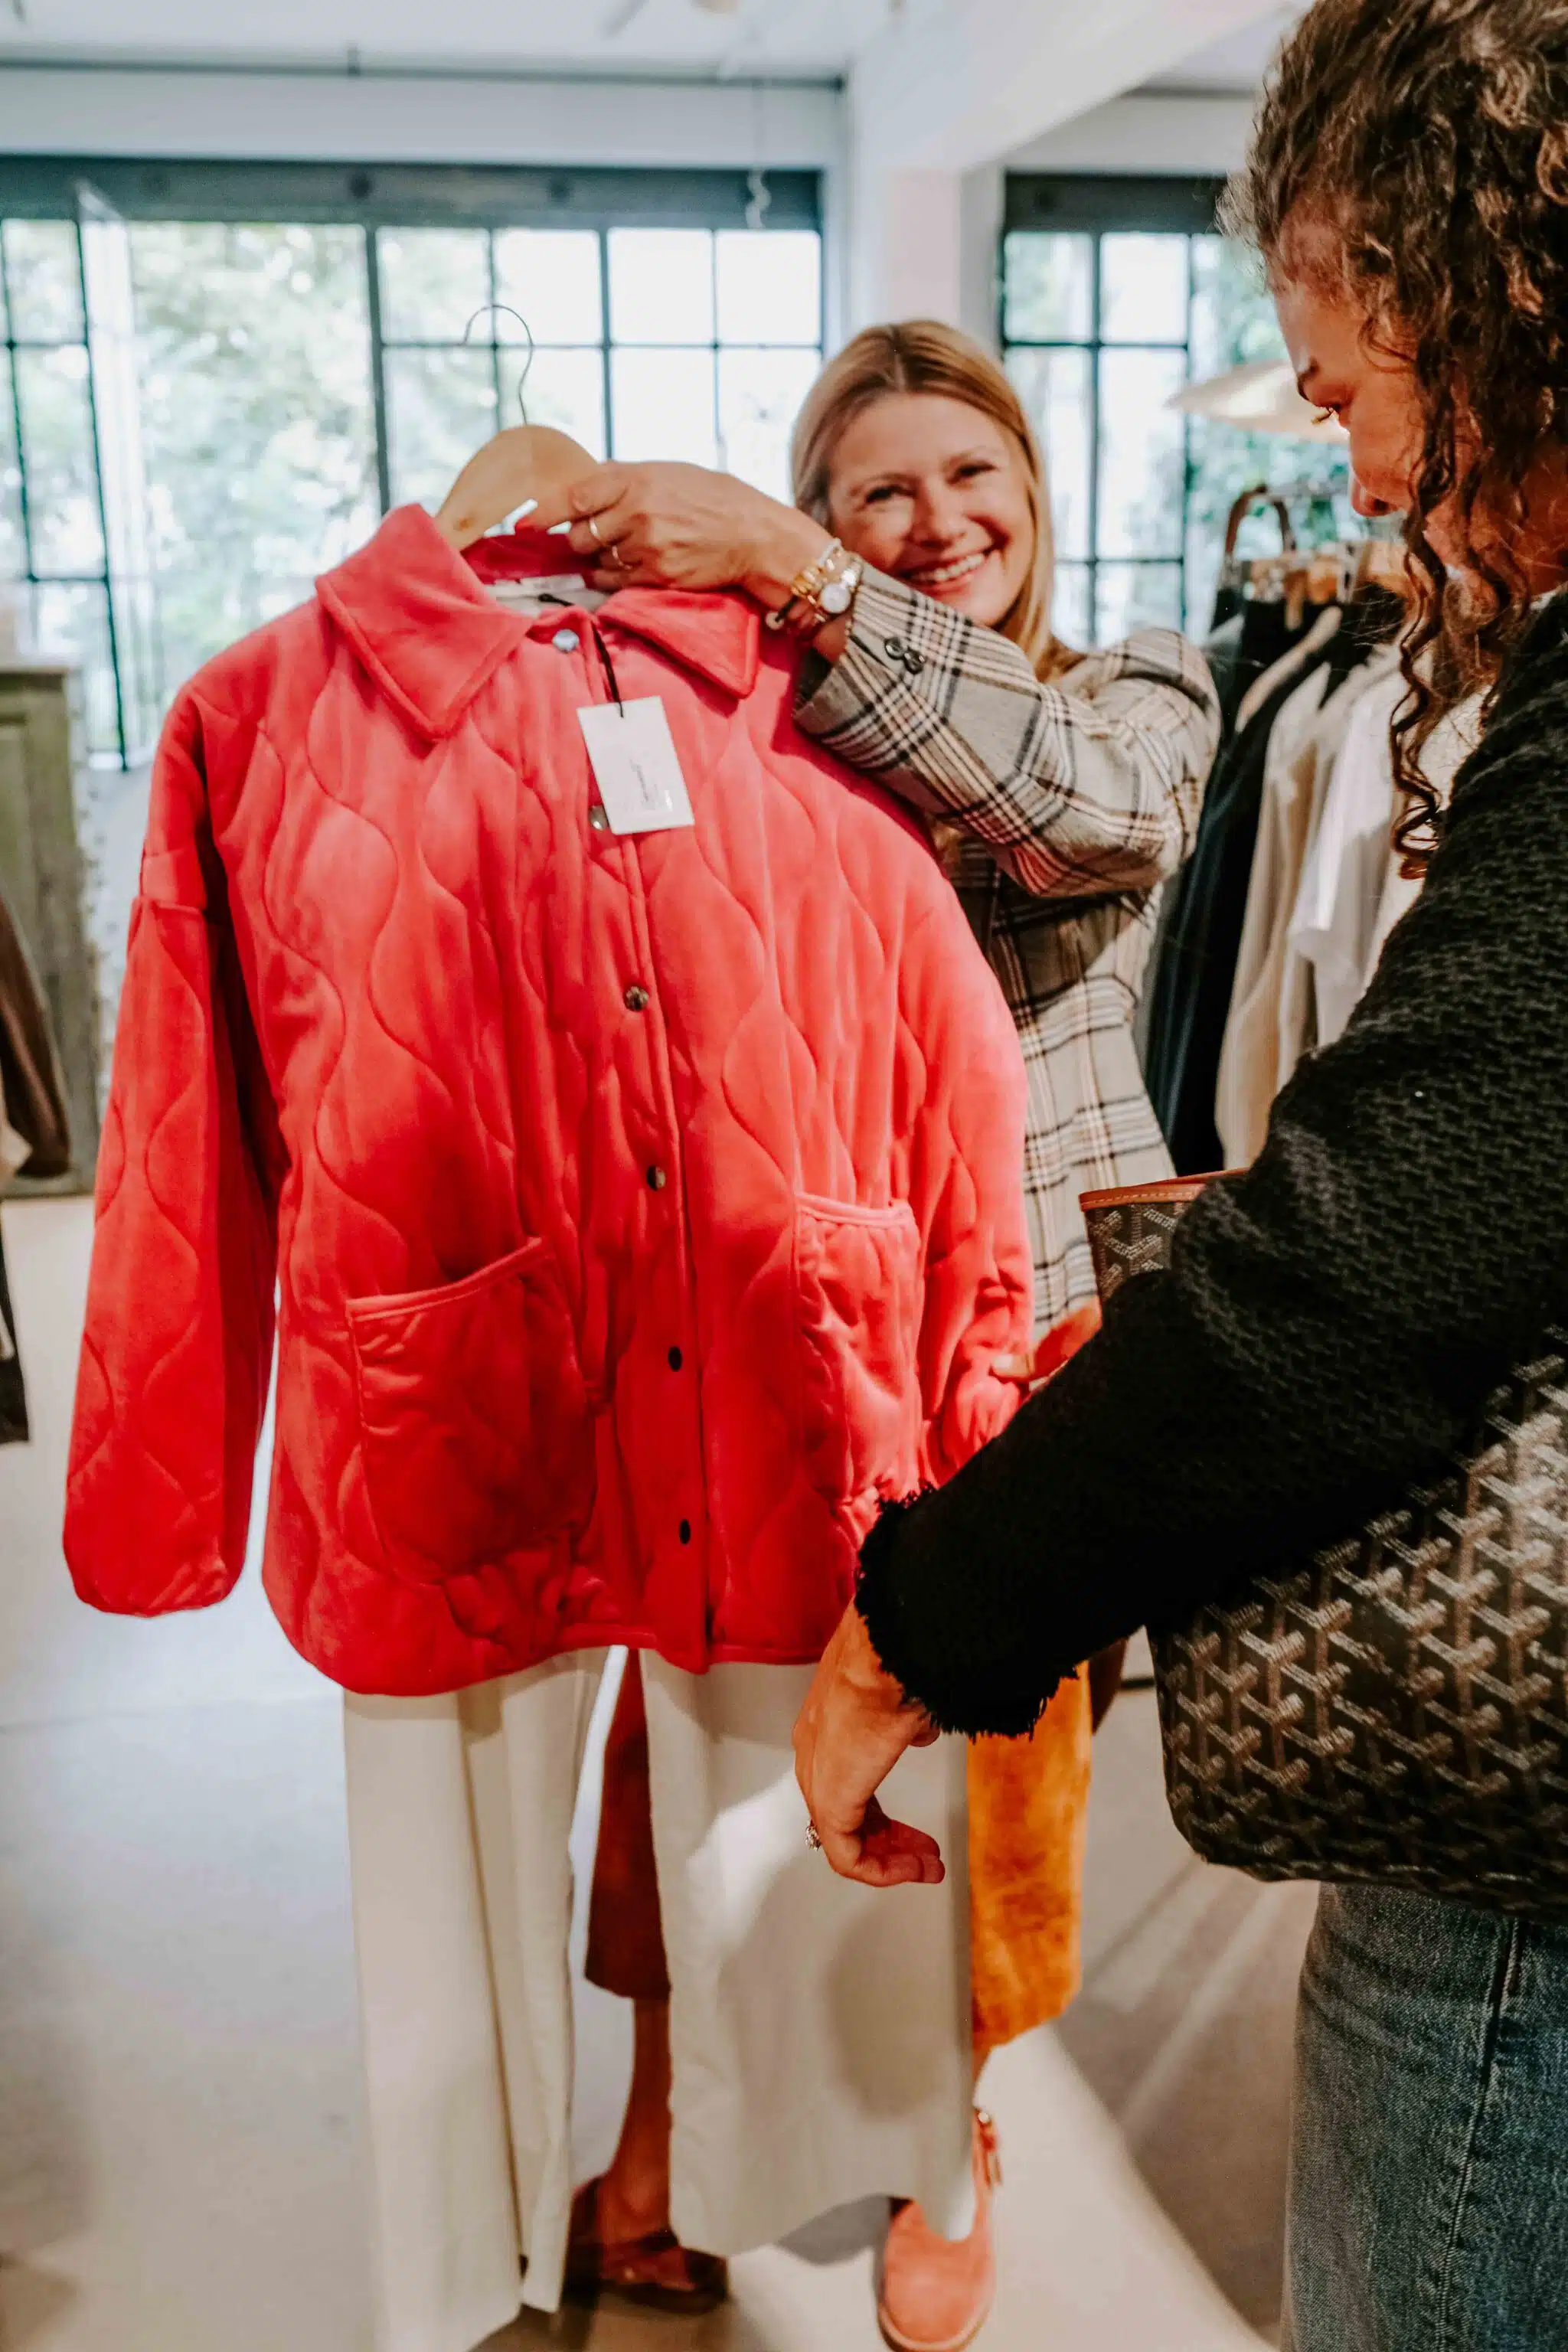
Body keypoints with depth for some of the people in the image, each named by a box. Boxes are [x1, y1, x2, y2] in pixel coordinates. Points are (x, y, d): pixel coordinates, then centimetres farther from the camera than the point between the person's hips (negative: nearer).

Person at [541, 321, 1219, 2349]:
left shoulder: (1144, 692, 3)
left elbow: (1087, 805, -22)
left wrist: (778, 567, -25)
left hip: (1033, 1314, 0)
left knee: (999, 1745, 13)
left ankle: (957, 2144, 40)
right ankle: (664, 2099, 39)